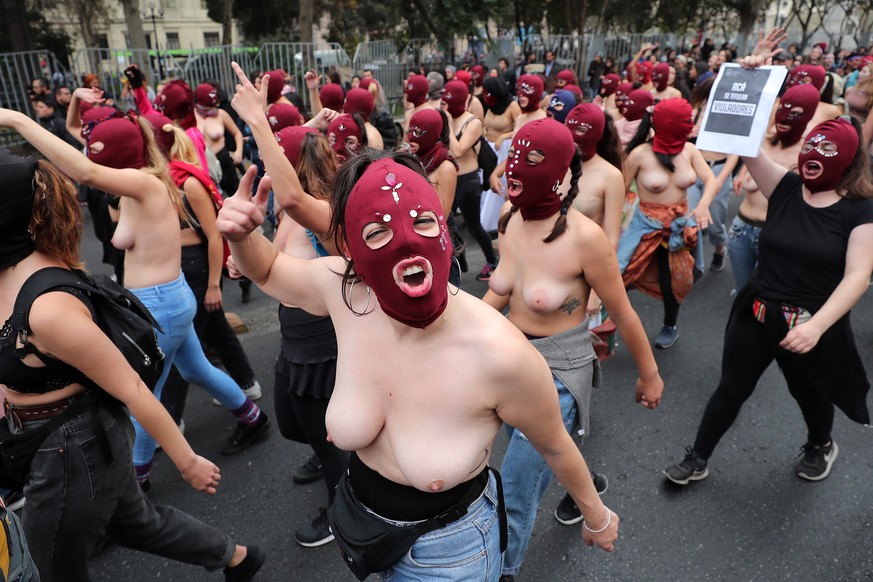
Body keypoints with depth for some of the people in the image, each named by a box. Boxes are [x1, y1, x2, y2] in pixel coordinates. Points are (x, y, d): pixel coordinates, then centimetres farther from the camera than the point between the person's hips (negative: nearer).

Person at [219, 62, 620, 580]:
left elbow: (555, 445, -15)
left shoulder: (500, 355, -35)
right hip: (361, 518, 4)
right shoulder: (342, 290, -22)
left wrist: (597, 515, 3)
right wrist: (242, 233, -23)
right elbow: (266, 268, -1)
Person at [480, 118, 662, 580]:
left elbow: (623, 314, -12)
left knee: (515, 491, 1)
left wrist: (649, 374, 0)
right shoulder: (510, 219, -6)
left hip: (559, 370, -6)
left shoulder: (585, 237, -24)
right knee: (546, 453, 30)